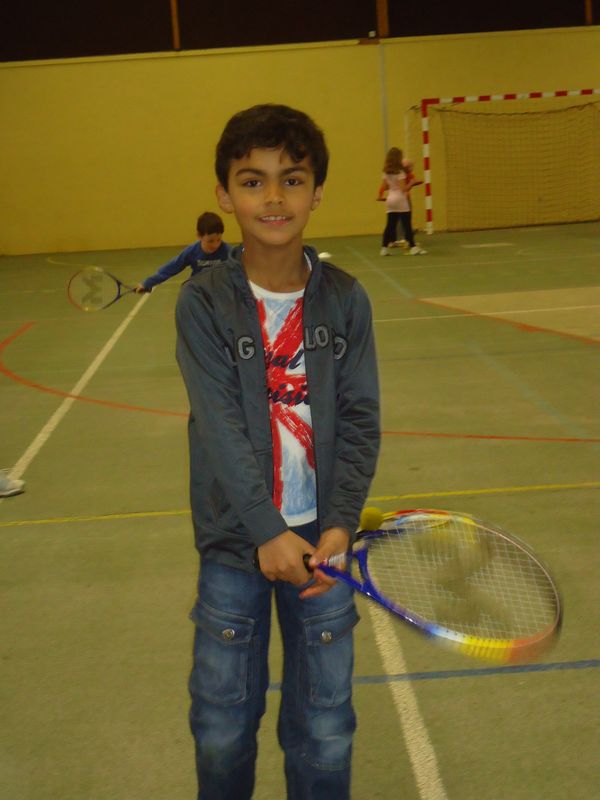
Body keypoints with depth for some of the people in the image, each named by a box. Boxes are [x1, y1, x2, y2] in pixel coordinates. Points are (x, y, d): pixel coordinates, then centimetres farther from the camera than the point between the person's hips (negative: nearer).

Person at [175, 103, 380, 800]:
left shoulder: (344, 299, -2)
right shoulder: (203, 303, -8)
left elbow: (360, 420, -3)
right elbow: (220, 427, -15)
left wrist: (340, 524, -15)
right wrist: (268, 533, -21)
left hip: (321, 540, 1)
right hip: (235, 544, -1)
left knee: (324, 734, 11)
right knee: (223, 729, 12)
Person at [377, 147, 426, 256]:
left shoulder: (386, 172, 7)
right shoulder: (400, 172, -12)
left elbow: (384, 186, 8)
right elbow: (404, 188, -16)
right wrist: (412, 183, -5)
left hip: (390, 199, 6)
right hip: (400, 199, -6)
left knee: (390, 225, 8)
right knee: (407, 225, -3)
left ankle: (384, 248, 6)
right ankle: (412, 247, -3)